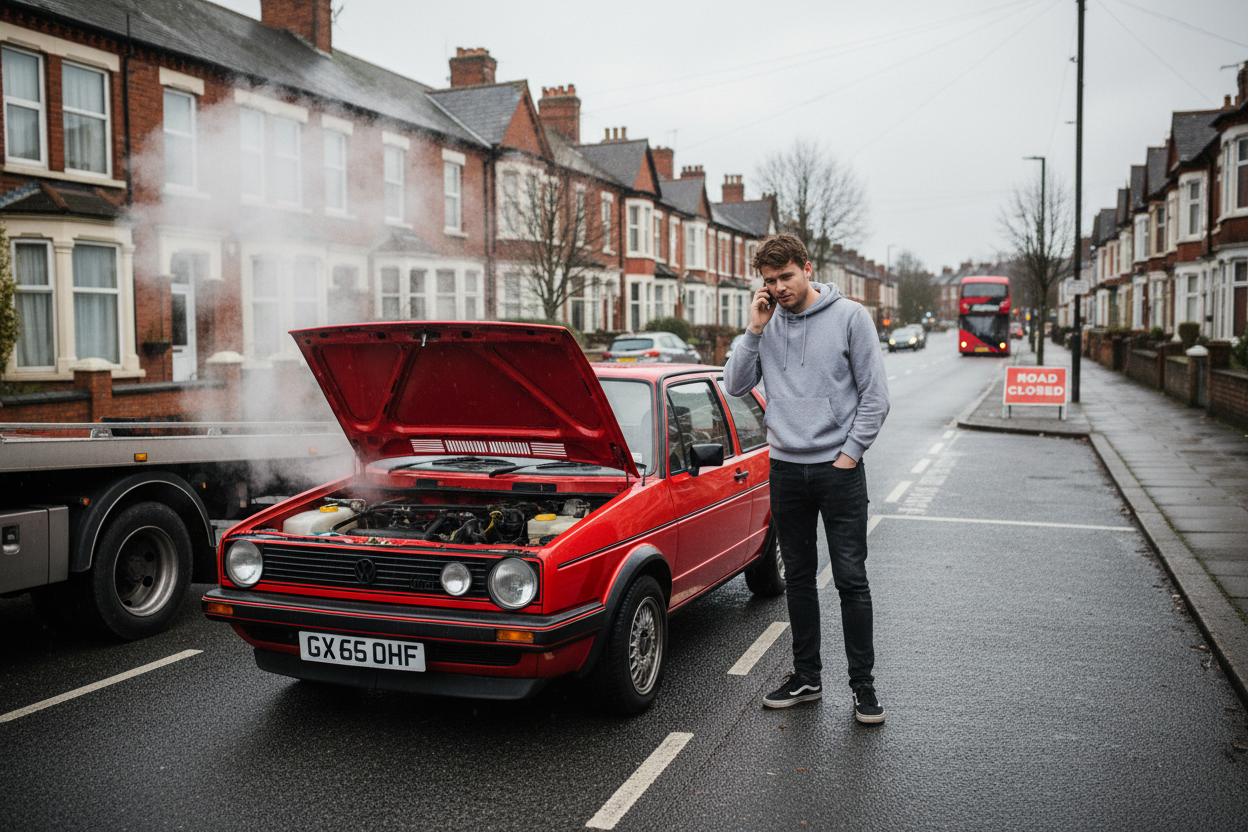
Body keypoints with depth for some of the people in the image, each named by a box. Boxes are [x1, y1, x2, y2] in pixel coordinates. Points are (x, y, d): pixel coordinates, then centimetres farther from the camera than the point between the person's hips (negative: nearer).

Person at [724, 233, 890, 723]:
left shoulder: (849, 317, -3)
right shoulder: (768, 323, 8)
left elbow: (875, 395, -3)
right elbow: (736, 386, 3)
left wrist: (849, 453, -8)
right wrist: (755, 331, -5)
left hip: (839, 471, -4)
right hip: (786, 470, 4)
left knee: (851, 578, -1)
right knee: (798, 577, 12)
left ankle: (863, 685, 10)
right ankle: (806, 678, 23)